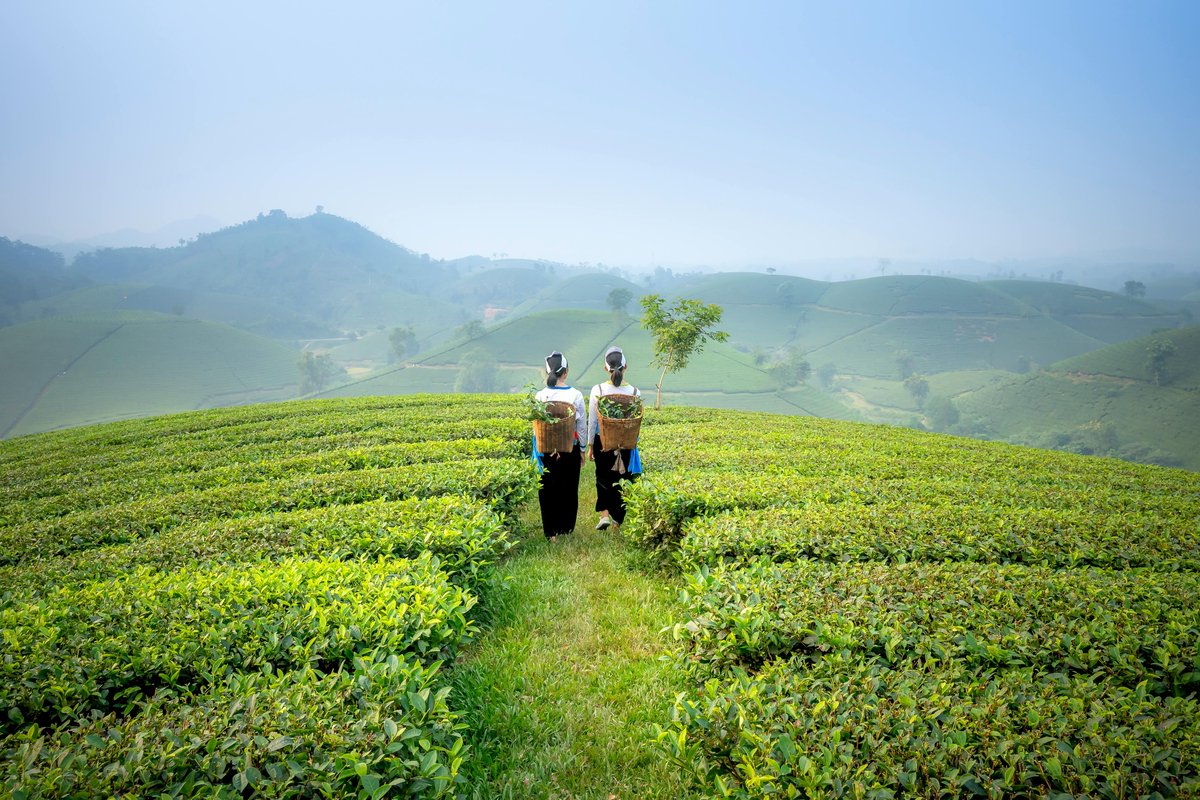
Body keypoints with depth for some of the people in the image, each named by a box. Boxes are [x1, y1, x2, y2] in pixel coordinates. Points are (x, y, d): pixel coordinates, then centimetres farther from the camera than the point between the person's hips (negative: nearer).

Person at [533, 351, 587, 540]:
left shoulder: (540, 396, -7)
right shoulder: (575, 395, -8)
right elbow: (582, 425, -2)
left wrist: (538, 451, 1)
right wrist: (583, 449, 9)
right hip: (570, 449, 0)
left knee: (548, 490, 10)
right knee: (569, 489, 14)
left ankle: (551, 532, 13)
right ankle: (566, 529, 25)